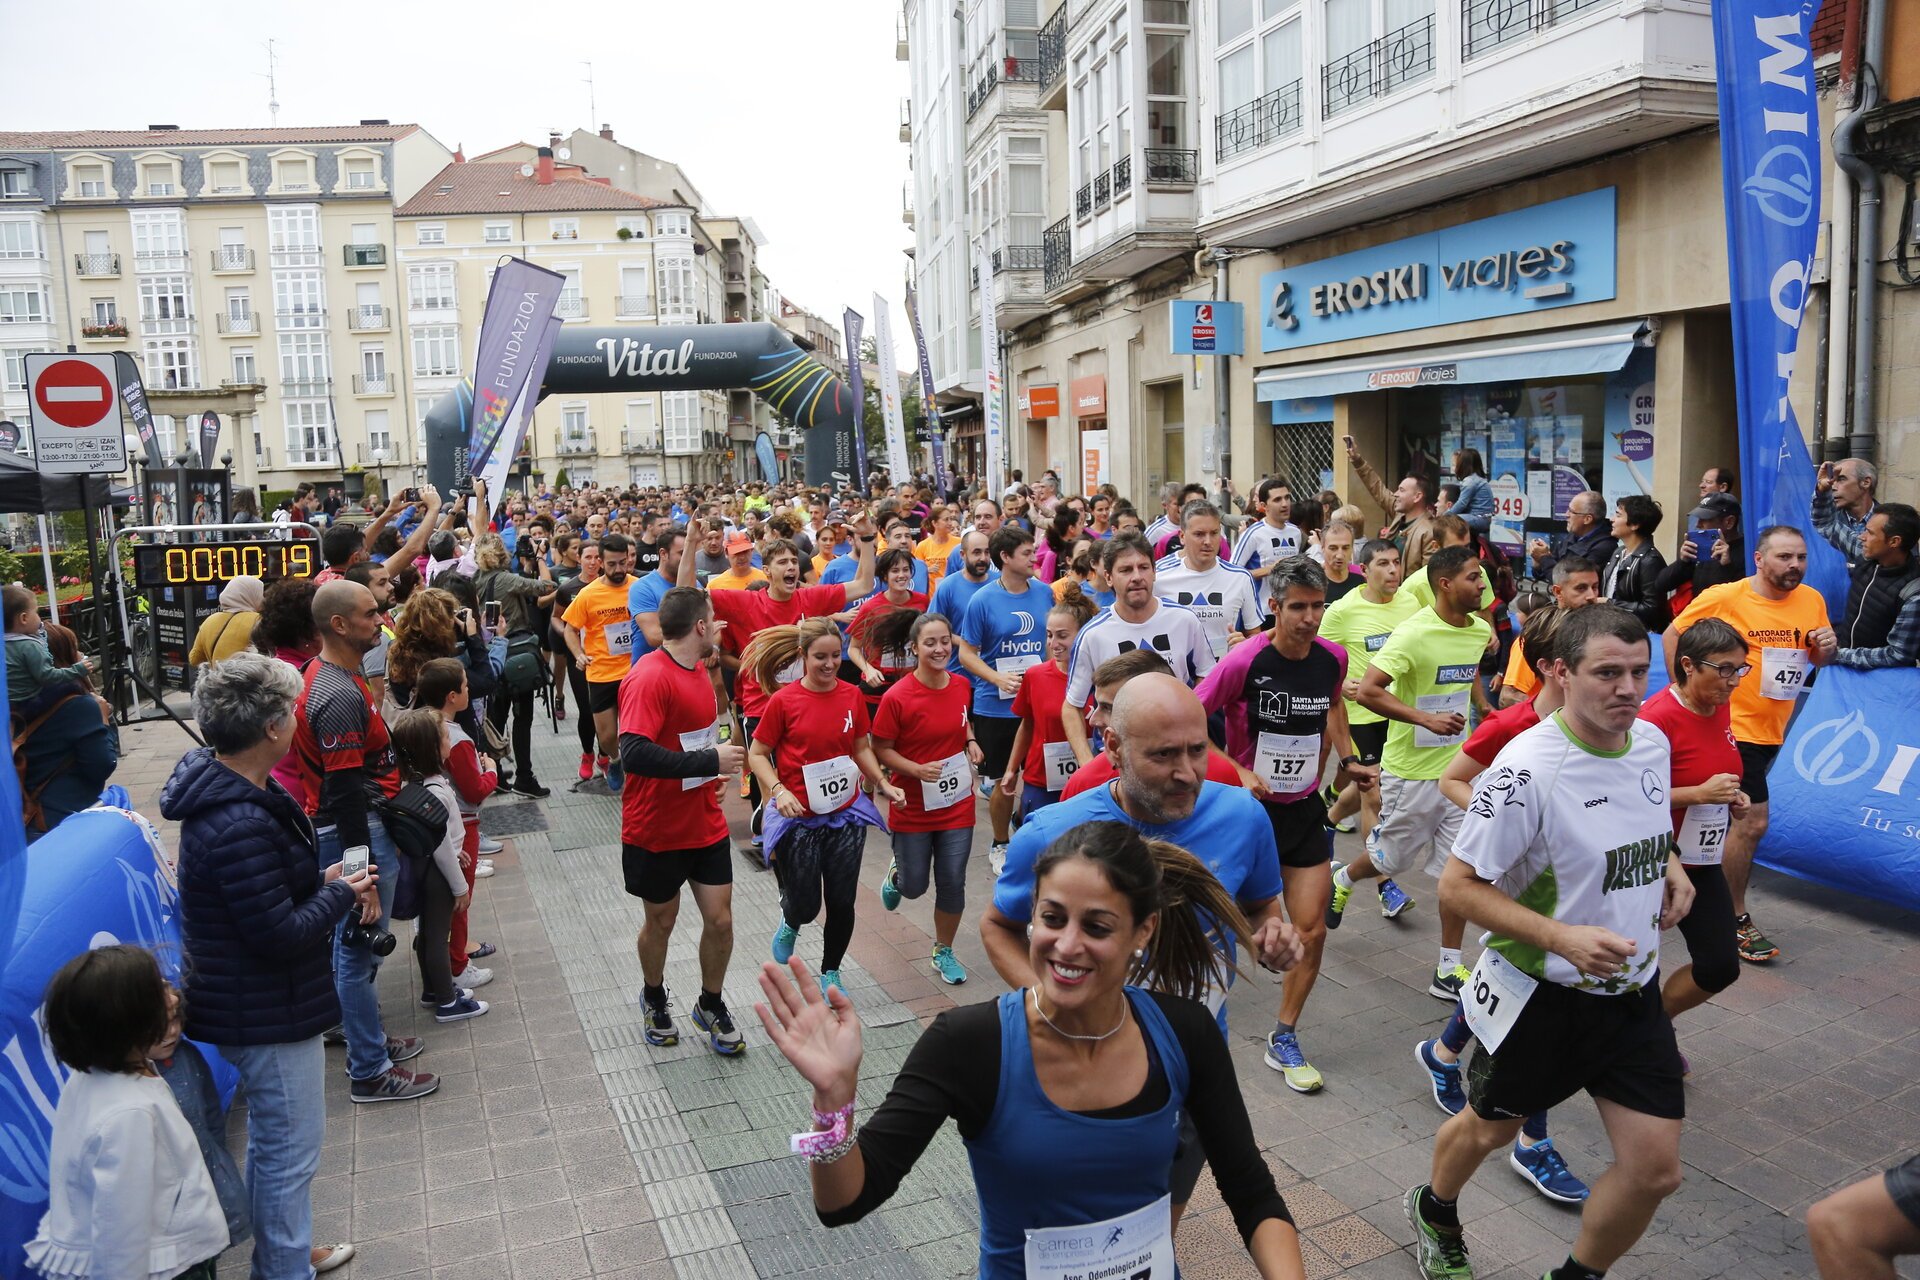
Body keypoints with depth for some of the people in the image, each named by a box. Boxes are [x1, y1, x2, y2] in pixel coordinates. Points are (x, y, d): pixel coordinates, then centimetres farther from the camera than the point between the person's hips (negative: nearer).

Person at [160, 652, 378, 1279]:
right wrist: (340, 895, -11)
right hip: (267, 1013, -11)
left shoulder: (224, 786, 1)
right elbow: (281, 936, -27)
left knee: (272, 1139, 26)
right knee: (290, 1151, 7)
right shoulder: (240, 826, -32)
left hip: (253, 1002, 11)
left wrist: (327, 882, -2)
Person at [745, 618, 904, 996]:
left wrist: (883, 783, -2)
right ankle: (790, 923, 44)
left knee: (842, 901, 9)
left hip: (846, 814, 3)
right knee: (805, 905, 6)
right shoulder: (784, 701, -12)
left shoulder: (852, 696, -2)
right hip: (798, 819, -3)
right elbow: (757, 754, -5)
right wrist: (778, 790, -20)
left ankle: (830, 973, 32)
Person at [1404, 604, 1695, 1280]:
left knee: (1656, 1169, 5)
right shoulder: (1528, 766, -26)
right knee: (1490, 1129, 18)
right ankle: (1433, 1213, 51)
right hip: (1542, 994, -5)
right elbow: (1457, 887, -22)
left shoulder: (1652, 742, -4)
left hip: (1633, 991, 6)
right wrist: (1561, 936, -31)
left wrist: (1670, 865, -1)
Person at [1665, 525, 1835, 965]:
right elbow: (1673, 635, -5)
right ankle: (1736, 919, 6)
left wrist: (1826, 647, -10)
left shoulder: (1812, 601, 1)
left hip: (1772, 728, 6)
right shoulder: (1723, 597, -15)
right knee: (1752, 821, -10)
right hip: (1732, 725, -6)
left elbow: (1818, 657, 13)